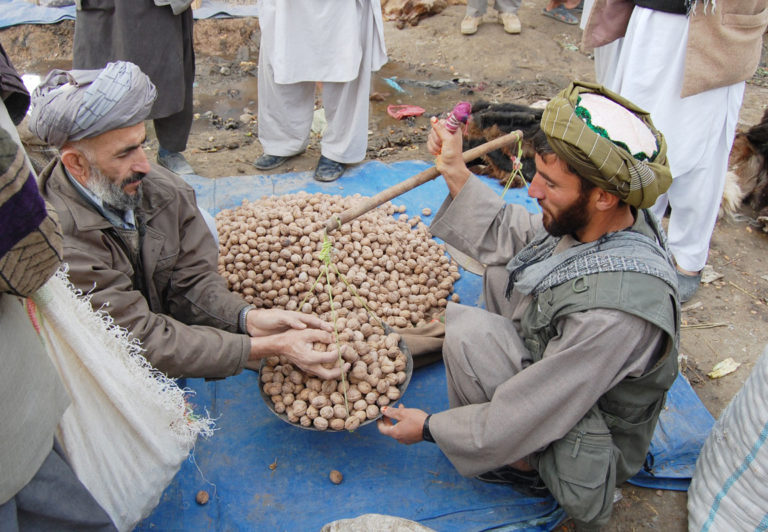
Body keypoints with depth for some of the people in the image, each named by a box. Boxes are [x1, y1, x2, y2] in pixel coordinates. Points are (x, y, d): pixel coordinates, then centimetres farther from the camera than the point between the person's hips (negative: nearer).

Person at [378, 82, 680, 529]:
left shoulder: (616, 308, -40)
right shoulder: (609, 221, -15)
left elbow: (526, 420, -31)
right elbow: (510, 236, 3)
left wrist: (430, 428, -17)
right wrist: (455, 172, -2)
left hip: (583, 457, -7)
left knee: (469, 330, -25)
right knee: (503, 267, 9)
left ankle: (524, 467, -2)